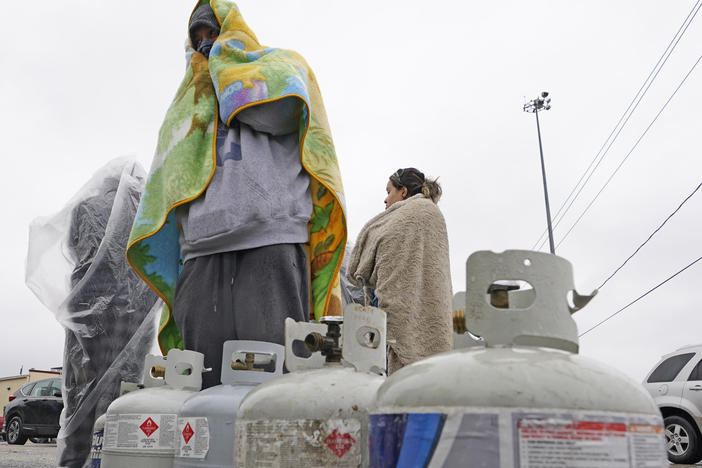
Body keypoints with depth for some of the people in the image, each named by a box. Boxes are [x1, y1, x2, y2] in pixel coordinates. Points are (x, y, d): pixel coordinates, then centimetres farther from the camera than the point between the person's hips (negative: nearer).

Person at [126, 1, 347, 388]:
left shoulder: (283, 64, 22)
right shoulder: (191, 102, 35)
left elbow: (277, 110, -4)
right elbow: (166, 188, 32)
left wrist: (225, 54, 11)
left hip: (271, 243, -4)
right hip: (202, 254, 5)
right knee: (203, 380, -7)